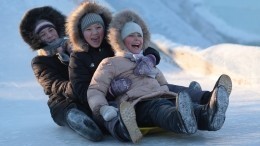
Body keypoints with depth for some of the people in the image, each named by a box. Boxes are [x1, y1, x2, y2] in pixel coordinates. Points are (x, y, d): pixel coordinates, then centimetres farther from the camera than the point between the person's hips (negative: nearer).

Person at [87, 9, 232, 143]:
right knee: (160, 108, -40)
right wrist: (103, 108, -16)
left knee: (186, 105, -29)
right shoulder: (110, 63, 18)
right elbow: (95, 90, 6)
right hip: (139, 104, -5)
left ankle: (209, 115, -63)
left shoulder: (148, 62, 38)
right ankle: (183, 122, -73)